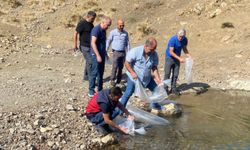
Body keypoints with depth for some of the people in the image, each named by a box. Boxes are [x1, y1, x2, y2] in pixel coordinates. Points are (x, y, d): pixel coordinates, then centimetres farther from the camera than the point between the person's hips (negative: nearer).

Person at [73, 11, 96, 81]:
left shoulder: (91, 24, 12)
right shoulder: (82, 23, -13)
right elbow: (75, 34, -13)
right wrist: (75, 44, -15)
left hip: (90, 46, 8)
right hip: (85, 46, -8)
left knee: (88, 61, 13)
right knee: (89, 61, -9)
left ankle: (86, 76, 24)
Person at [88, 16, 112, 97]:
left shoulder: (103, 30, 11)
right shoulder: (96, 29, -16)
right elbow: (93, 43, -20)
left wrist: (105, 52, 22)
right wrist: (98, 55, -24)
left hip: (102, 54, 9)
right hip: (96, 55, -9)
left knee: (101, 73, 13)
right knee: (94, 72, -5)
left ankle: (100, 90, 22)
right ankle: (91, 91, 3)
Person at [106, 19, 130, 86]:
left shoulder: (125, 33, 5)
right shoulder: (113, 32, -3)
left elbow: (127, 43, 14)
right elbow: (108, 41, 4)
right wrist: (105, 51, 1)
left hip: (123, 52, 3)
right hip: (116, 52, -3)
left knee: (121, 67, 7)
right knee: (115, 66, -11)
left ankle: (118, 80, 17)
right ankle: (112, 80, -3)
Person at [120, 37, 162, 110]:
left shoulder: (154, 54, -10)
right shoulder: (135, 51, -23)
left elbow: (154, 67, -1)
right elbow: (127, 63, -17)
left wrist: (158, 78, -11)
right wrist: (132, 72, -29)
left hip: (147, 78, 5)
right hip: (134, 77, -5)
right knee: (128, 93, -7)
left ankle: (155, 105, 35)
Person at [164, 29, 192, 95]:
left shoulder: (185, 40, -9)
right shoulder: (173, 40, -25)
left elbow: (184, 49, 3)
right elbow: (171, 52, -25)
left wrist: (189, 56, -14)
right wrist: (179, 58, -31)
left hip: (177, 58, 5)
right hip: (169, 57, -5)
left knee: (175, 74, 5)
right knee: (167, 74, -5)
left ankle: (173, 88, 15)